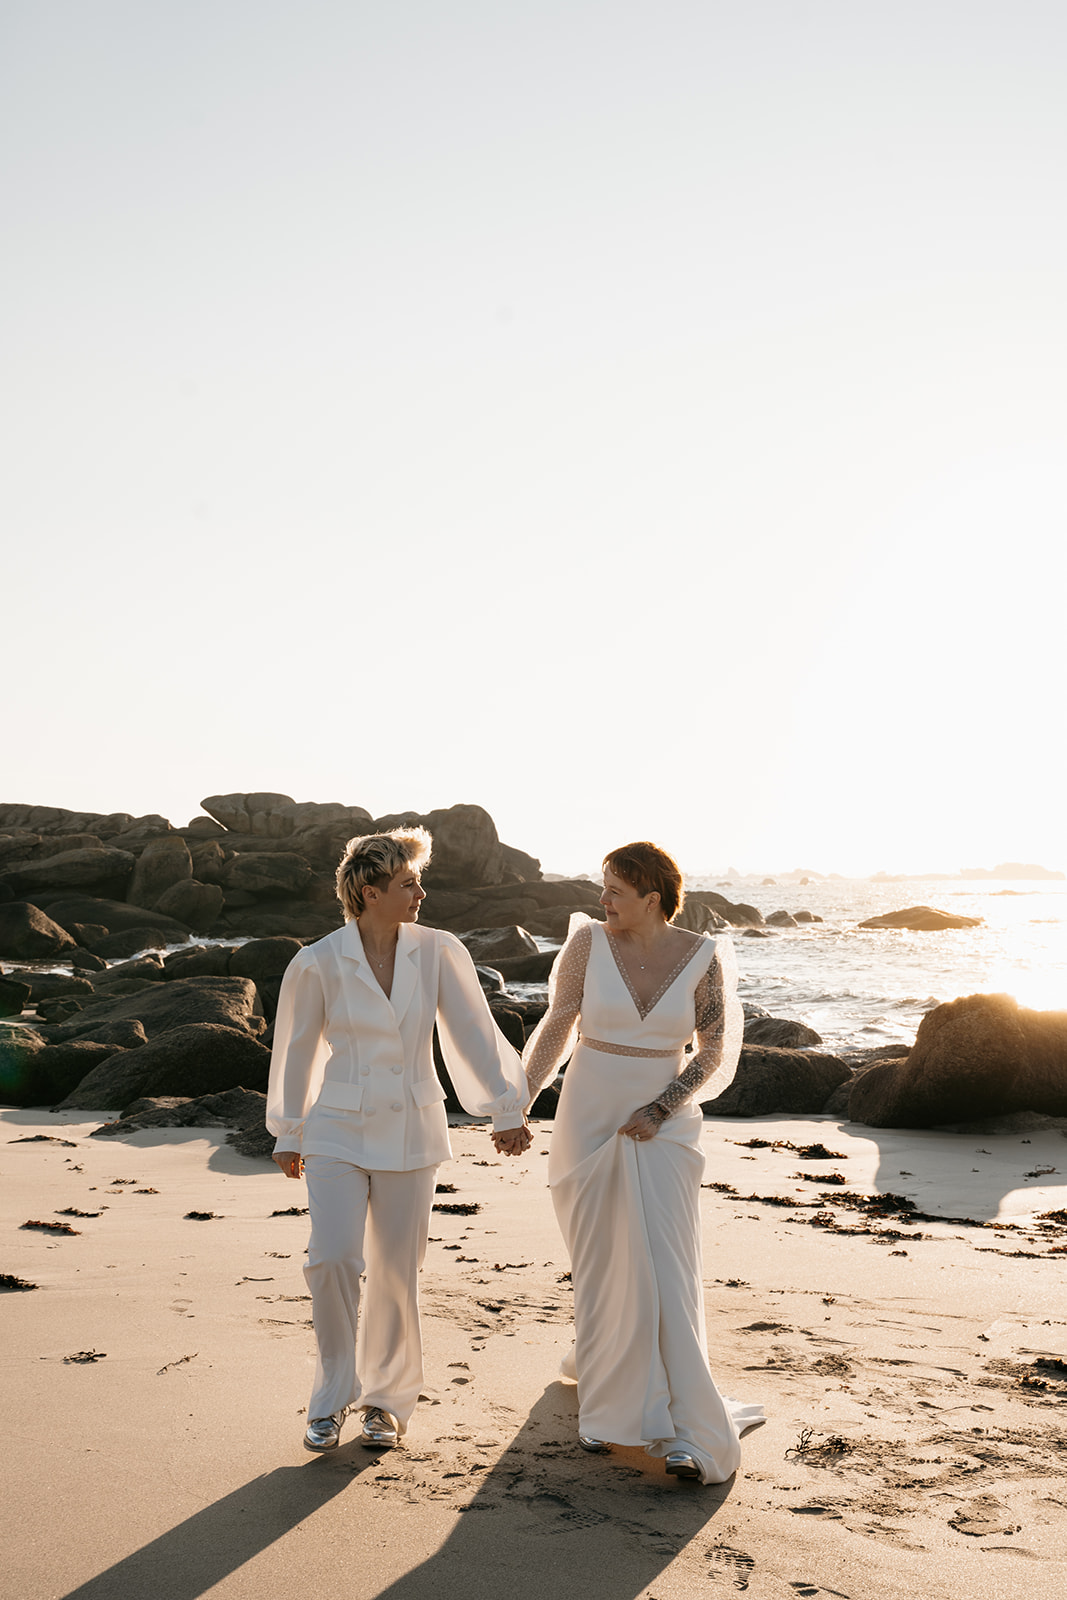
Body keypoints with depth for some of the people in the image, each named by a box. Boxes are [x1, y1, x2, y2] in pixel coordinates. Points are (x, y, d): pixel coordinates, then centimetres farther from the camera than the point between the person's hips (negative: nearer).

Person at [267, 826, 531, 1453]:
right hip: (338, 1130, -1)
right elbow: (296, 1051, 4)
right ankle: (334, 1395, 9)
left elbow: (474, 1033, 0)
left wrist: (506, 1111, -1)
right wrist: (288, 1134, 12)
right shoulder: (318, 964, -8)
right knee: (333, 1259, -14)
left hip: (410, 1131, 2)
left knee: (397, 1272, 6)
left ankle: (388, 1398, 27)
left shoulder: (438, 953, -4)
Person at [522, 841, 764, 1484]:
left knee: (665, 1273, -7)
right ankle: (607, 1399, 31)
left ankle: (686, 1432, -3)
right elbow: (558, 1025, 6)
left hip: (664, 1129, -1)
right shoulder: (589, 941, -5)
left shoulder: (704, 958, -6)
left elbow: (715, 1054, -1)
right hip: (590, 1119, 1)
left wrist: (658, 1111, -11)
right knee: (600, 1267, 9)